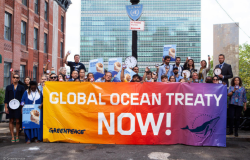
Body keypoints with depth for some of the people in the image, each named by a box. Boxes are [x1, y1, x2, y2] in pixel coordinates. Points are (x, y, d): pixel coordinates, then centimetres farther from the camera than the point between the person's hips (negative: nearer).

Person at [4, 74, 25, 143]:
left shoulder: (21, 87, 7)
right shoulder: (8, 87, 10)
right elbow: (6, 98, 8)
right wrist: (6, 107, 0)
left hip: (18, 107, -1)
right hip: (10, 106, 1)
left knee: (18, 121, 0)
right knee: (11, 121, 1)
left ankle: (17, 136, 11)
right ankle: (12, 136, 7)